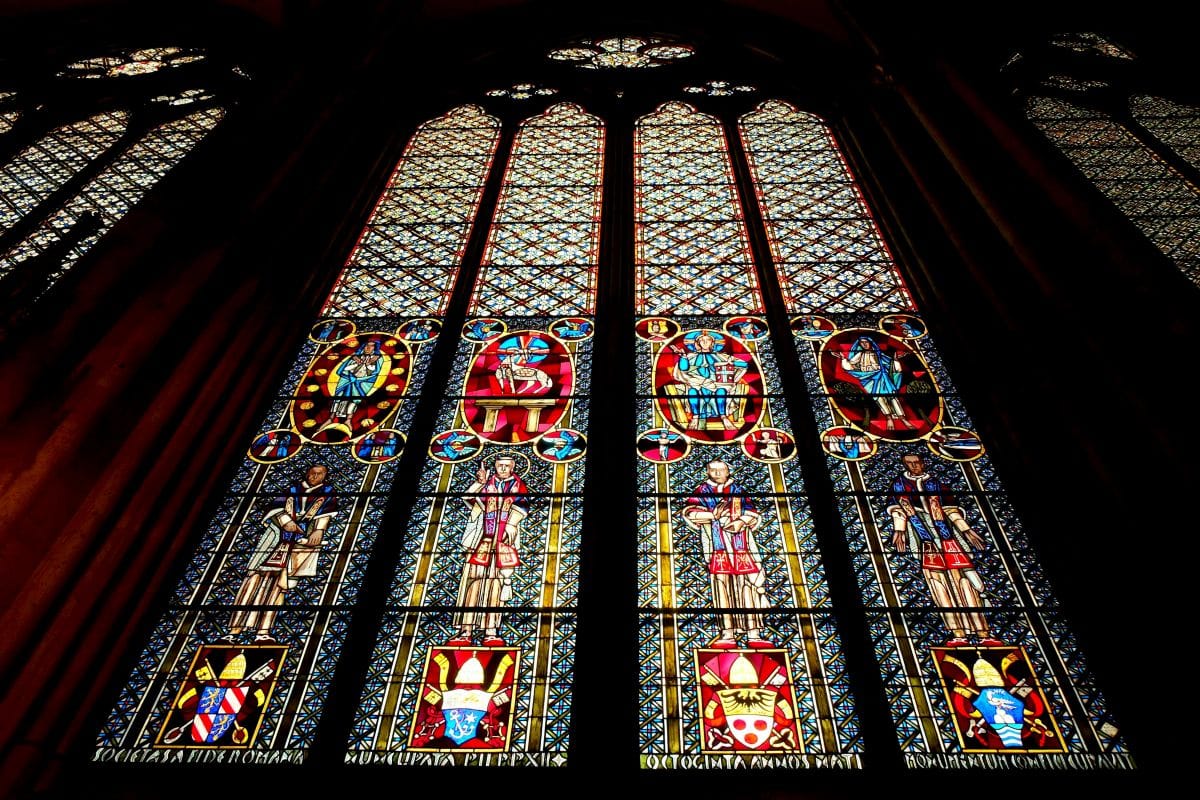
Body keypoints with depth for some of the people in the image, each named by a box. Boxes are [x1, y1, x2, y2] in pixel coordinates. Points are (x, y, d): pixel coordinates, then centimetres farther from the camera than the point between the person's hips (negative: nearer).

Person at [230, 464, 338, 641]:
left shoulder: (328, 492, 15)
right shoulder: (293, 489, 19)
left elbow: (326, 512, 0)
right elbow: (276, 506, 7)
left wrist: (319, 530, -17)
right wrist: (285, 521, -11)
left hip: (304, 539, -2)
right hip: (278, 534, 2)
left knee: (281, 582, -12)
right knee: (256, 576, -10)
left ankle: (263, 631, -15)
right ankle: (236, 628, -10)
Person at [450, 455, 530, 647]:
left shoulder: (518, 486, 13)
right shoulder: (486, 483, 15)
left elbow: (521, 505, -3)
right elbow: (468, 497, 1)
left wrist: (511, 524, -17)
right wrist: (479, 482, -15)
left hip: (504, 541, 0)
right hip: (481, 539, 1)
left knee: (497, 582, -5)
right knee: (473, 580, -7)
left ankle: (491, 632, -3)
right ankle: (465, 632, -7)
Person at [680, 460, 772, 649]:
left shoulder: (738, 489, 18)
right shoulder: (703, 490, 12)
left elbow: (753, 513, 9)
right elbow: (689, 510, -3)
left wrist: (741, 521, -12)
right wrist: (712, 515, -14)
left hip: (741, 546, 2)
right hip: (718, 547, -2)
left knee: (748, 586, -4)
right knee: (722, 587, -7)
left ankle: (754, 634, -1)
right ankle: (727, 634, -6)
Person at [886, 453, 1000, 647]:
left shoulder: (935, 483, 21)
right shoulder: (900, 483, 11)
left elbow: (951, 509, 20)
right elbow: (898, 508, 1)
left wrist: (967, 531, 14)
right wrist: (899, 531, -11)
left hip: (946, 534, 3)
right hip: (922, 536, -3)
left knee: (963, 577, -4)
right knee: (936, 578, -12)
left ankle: (983, 633, -3)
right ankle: (958, 634, -14)